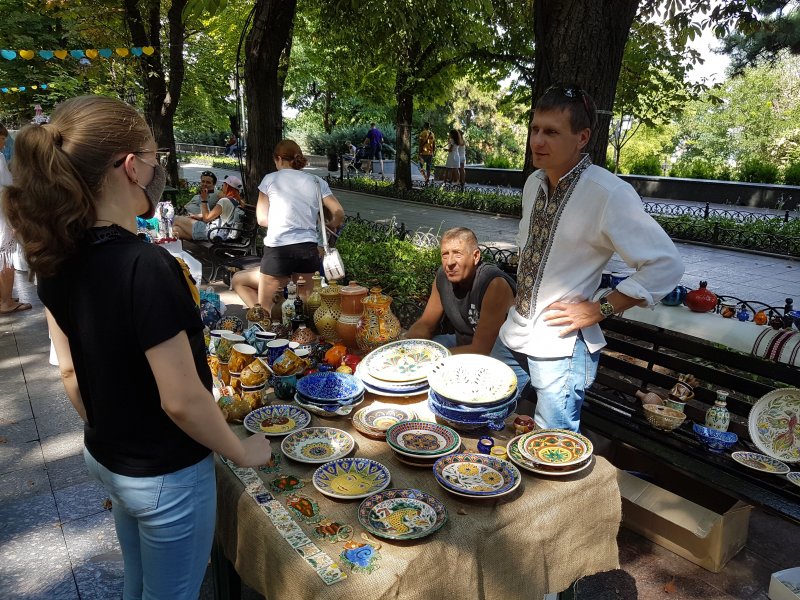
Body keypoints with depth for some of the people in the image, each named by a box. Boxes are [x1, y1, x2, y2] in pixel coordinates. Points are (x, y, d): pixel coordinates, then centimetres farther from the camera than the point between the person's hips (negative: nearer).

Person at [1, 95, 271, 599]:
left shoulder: (59, 257, -6)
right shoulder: (147, 267, -31)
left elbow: (71, 371, 5)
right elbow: (182, 400, -26)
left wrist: (105, 432, 19)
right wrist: (243, 451, -10)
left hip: (106, 458, 7)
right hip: (166, 476, -7)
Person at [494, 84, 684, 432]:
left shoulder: (609, 194, -18)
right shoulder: (534, 183, 6)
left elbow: (666, 266, -18)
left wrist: (598, 310, -16)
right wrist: (522, 291, 12)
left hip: (559, 347, -7)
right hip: (513, 335, 7)